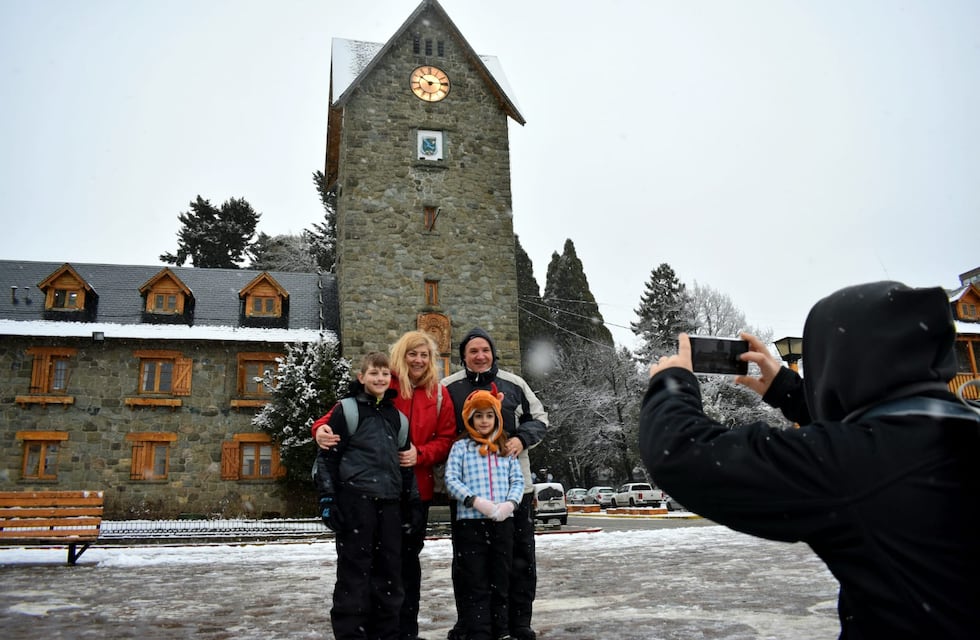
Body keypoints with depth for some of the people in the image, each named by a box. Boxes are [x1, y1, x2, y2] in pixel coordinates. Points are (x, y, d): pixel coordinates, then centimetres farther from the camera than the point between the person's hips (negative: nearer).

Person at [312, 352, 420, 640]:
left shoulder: (397, 417, 16)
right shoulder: (346, 410, 0)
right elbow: (327, 456, -2)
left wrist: (411, 501, 17)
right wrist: (327, 498, -9)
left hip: (389, 501, 5)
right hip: (354, 497, -5)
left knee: (389, 569, 9)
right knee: (354, 569, -1)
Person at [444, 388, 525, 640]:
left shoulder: (506, 448, 13)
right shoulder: (461, 447, 4)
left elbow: (518, 480, 10)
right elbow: (451, 480, -5)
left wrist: (510, 503, -10)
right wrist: (475, 501, -17)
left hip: (503, 523, 3)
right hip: (470, 522, -3)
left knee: (501, 581, 12)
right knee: (476, 585, 1)